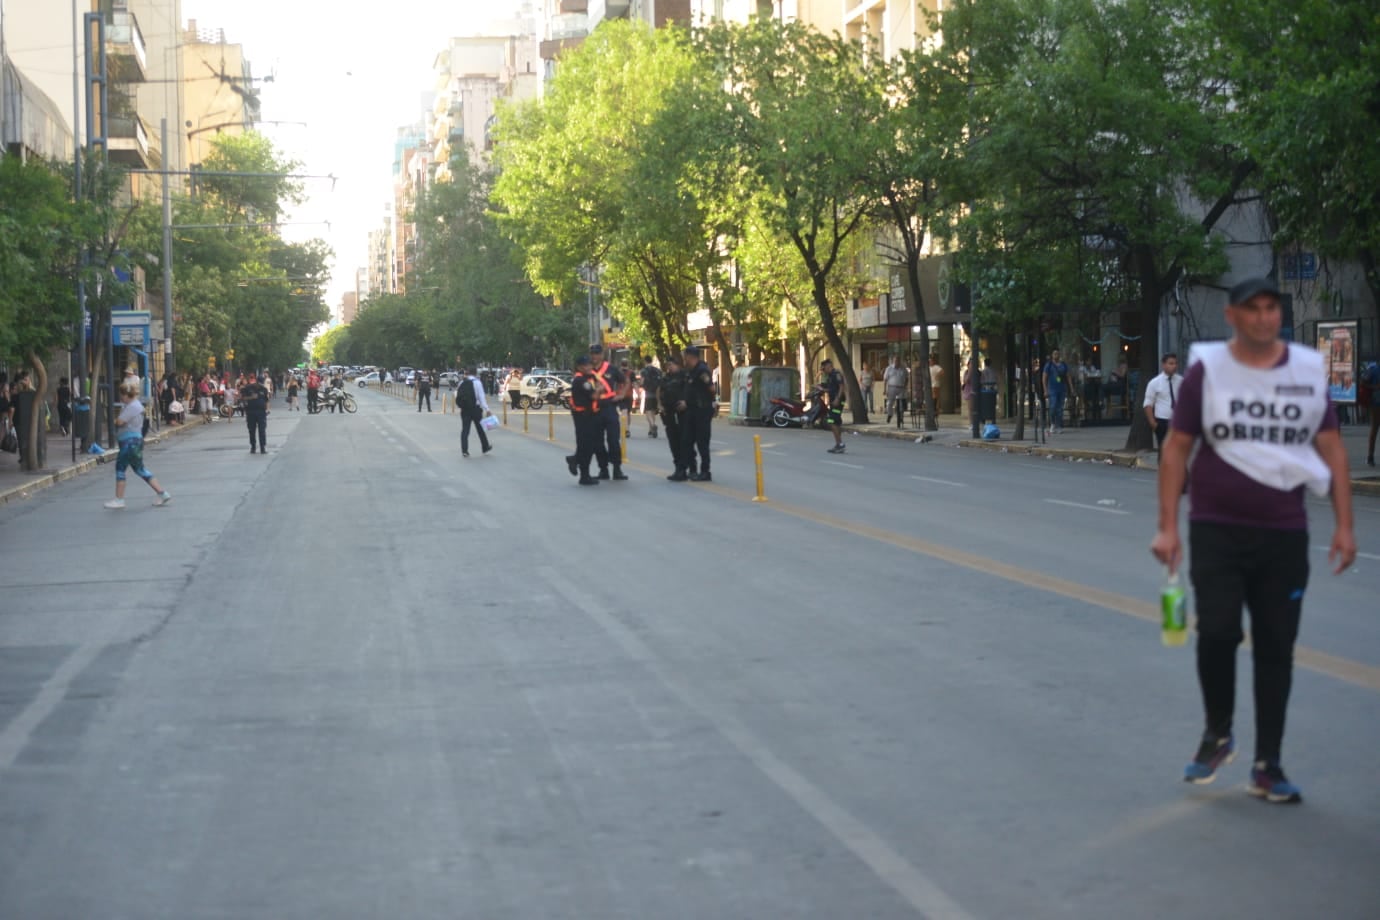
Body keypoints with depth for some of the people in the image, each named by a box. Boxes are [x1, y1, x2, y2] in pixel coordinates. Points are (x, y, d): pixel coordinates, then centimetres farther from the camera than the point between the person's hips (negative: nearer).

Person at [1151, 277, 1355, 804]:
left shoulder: (1309, 370, 5)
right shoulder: (1207, 369, -2)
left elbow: (1331, 449, 9)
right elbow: (1176, 448, 0)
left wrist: (1344, 524, 3)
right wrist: (1168, 526, -5)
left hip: (1285, 534, 2)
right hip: (1217, 529, -2)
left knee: (1276, 648, 5)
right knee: (1217, 631, -12)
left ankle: (1267, 767, 15)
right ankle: (1217, 734, 15)